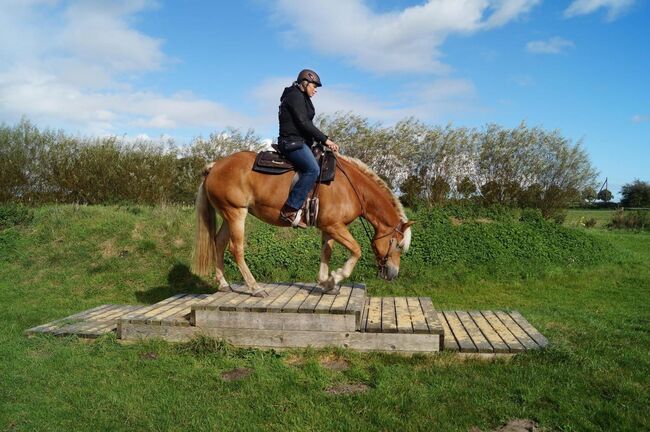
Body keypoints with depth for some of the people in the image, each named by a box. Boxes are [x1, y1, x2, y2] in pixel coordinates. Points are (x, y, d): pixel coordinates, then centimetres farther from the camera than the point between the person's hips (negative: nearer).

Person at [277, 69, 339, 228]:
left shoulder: (301, 98, 24)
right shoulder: (295, 96, -7)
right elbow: (304, 123, -17)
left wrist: (323, 141, 14)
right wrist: (325, 140, -14)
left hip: (299, 142, 11)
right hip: (292, 142, -11)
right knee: (313, 169, -28)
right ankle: (290, 210, -30)